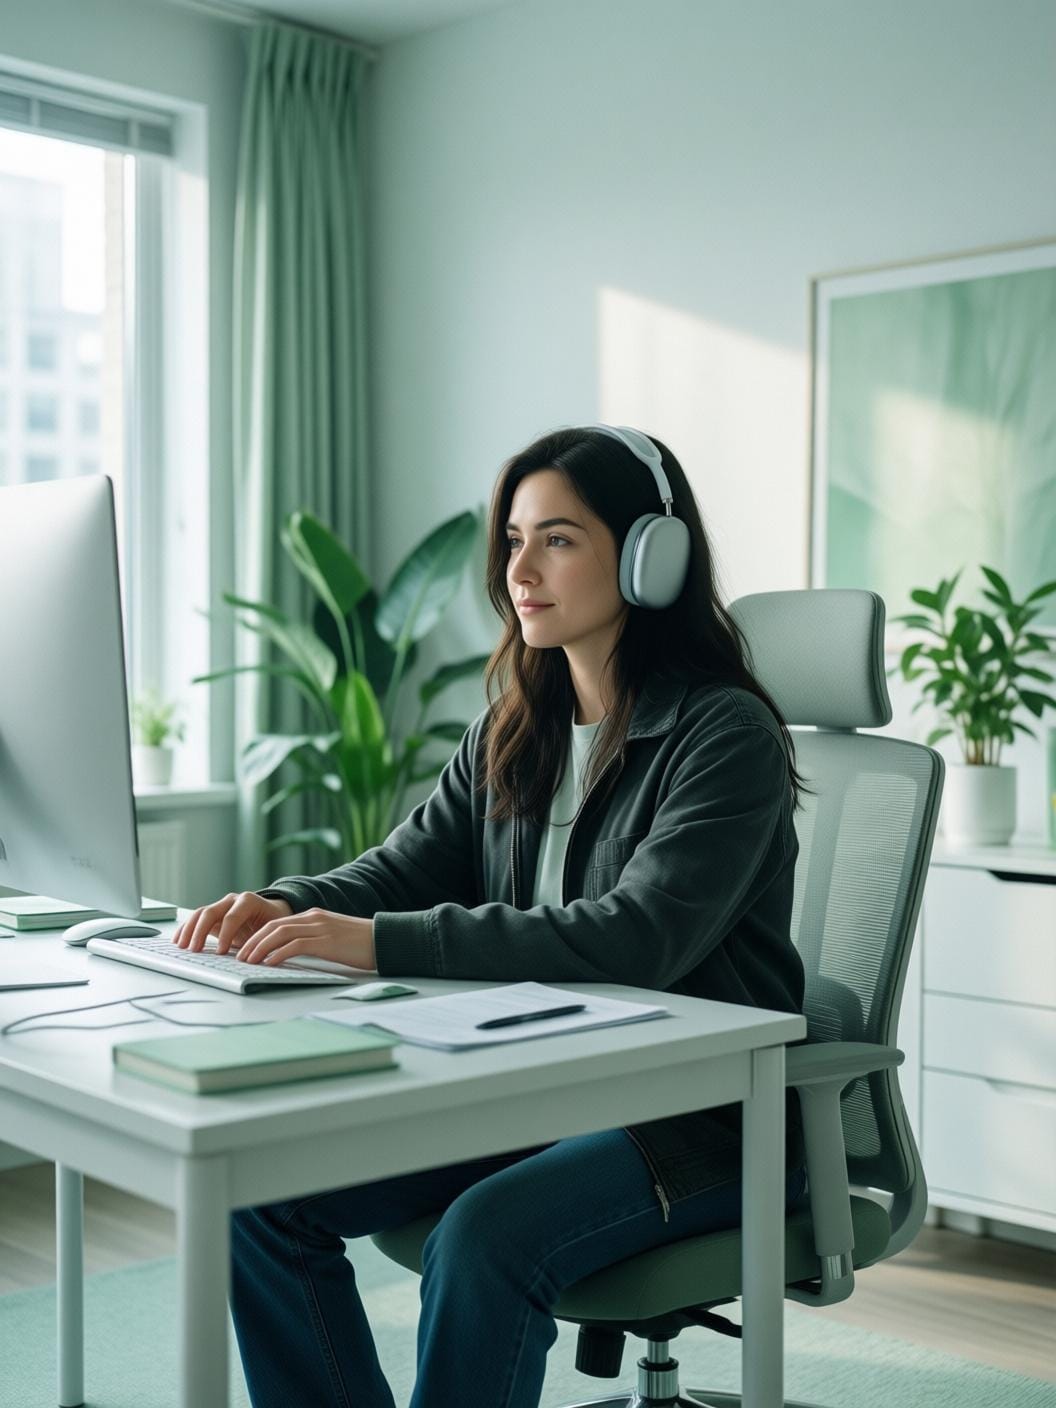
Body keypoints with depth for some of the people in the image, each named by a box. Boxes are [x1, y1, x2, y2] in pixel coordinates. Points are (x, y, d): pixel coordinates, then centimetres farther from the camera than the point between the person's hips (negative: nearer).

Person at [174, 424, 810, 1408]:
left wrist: (382, 943, -33)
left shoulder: (726, 735, -14)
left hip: (701, 1115, -7)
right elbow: (404, 868, 8)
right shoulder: (513, 732, 10)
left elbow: (638, 940, -27)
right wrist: (282, 908, -15)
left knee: (483, 1236, -32)